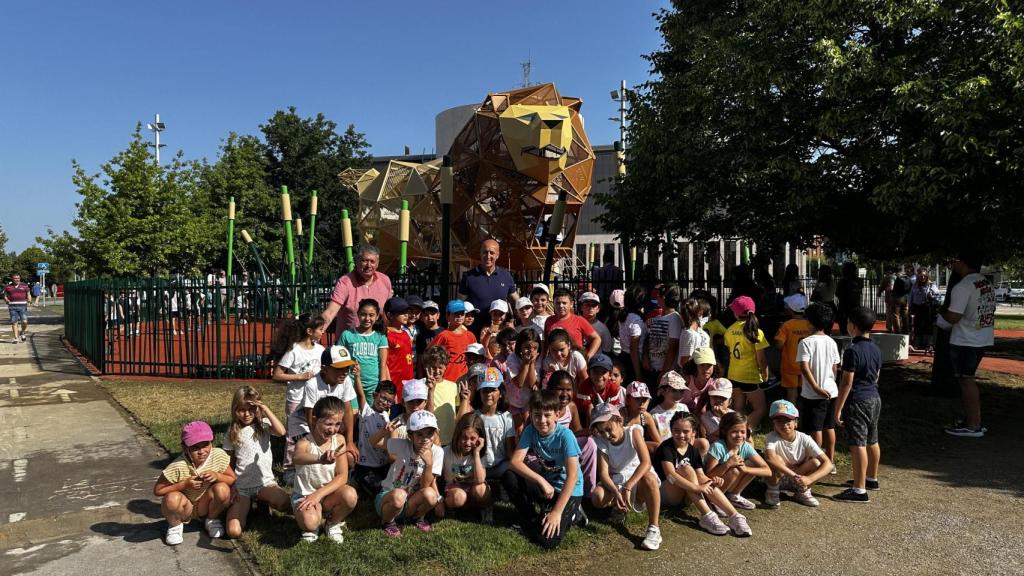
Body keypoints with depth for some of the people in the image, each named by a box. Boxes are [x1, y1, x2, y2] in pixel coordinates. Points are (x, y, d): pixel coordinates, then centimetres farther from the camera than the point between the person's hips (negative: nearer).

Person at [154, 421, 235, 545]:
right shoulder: (178, 467, -26)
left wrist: (217, 476, -26)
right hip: (185, 508, -2)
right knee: (172, 498, -34)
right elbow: (157, 491, -16)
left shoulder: (219, 456, -19)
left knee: (222, 489, -29)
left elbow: (232, 479, -5)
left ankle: (212, 520, 3)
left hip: (205, 505, 2)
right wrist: (185, 484, -28)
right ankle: (175, 525, 2)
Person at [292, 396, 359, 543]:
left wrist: (319, 494, -23)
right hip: (305, 495, -3)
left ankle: (333, 524, 4)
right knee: (309, 522, -35)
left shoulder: (339, 440, -8)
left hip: (329, 493, 3)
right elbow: (298, 458, -47)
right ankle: (312, 528, 5)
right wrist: (320, 459, -69)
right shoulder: (305, 443, -20)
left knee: (350, 495, -29)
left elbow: (342, 476, -9)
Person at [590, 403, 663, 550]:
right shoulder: (602, 443, -7)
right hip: (616, 483, 3)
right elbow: (603, 473, -16)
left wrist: (627, 488, -36)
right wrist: (616, 493, -36)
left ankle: (653, 528, -29)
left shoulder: (633, 431, -14)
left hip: (638, 480, -2)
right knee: (597, 497, -29)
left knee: (648, 477, -38)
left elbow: (646, 462, -26)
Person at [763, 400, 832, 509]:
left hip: (798, 480, 2)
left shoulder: (804, 439, -17)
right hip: (777, 479, -2)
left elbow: (828, 463, -23)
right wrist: (793, 475, -47)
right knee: (777, 460, -33)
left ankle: (802, 492, 1)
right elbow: (770, 458, -45)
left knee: (816, 462, -24)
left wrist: (809, 479, -37)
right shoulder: (771, 437, -24)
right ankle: (772, 491, -5)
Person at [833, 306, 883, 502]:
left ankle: (859, 490, -6)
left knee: (858, 445, -7)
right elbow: (876, 376, 17)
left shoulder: (852, 351, -19)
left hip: (857, 401, -9)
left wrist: (838, 408, -14)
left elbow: (847, 382, -19)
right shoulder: (876, 350, 8)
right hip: (874, 398, 9)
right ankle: (872, 478, 35)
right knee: (872, 441, 20)